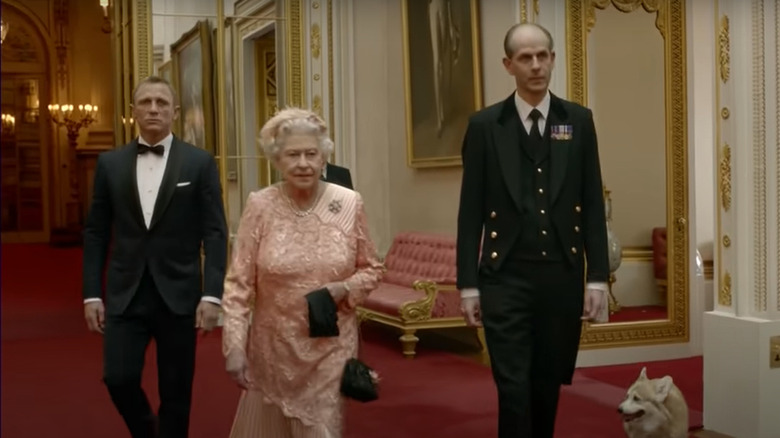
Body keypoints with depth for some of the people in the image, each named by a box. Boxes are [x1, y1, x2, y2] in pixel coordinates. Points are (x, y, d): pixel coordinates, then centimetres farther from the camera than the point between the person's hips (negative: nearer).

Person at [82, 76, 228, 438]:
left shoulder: (200, 163, 0)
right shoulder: (110, 163, 6)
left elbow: (215, 233, -3)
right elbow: (95, 233, 8)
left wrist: (212, 294, -11)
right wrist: (92, 294, 2)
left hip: (178, 295, -1)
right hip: (125, 294, 1)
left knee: (176, 393, 4)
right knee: (118, 378, -7)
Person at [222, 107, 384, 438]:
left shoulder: (349, 203, -5)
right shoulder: (260, 206, -9)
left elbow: (372, 269, 5)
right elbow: (238, 283, -7)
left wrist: (344, 289, -15)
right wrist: (234, 346, -13)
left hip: (331, 347, 0)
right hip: (273, 346, 0)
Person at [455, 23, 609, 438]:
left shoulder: (578, 121, 5)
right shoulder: (484, 125, 0)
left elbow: (592, 205, 5)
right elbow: (471, 210, 0)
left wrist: (597, 276, 0)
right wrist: (468, 283, -3)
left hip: (562, 276, 2)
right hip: (506, 278, -2)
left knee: (549, 384, 12)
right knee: (514, 386, -4)